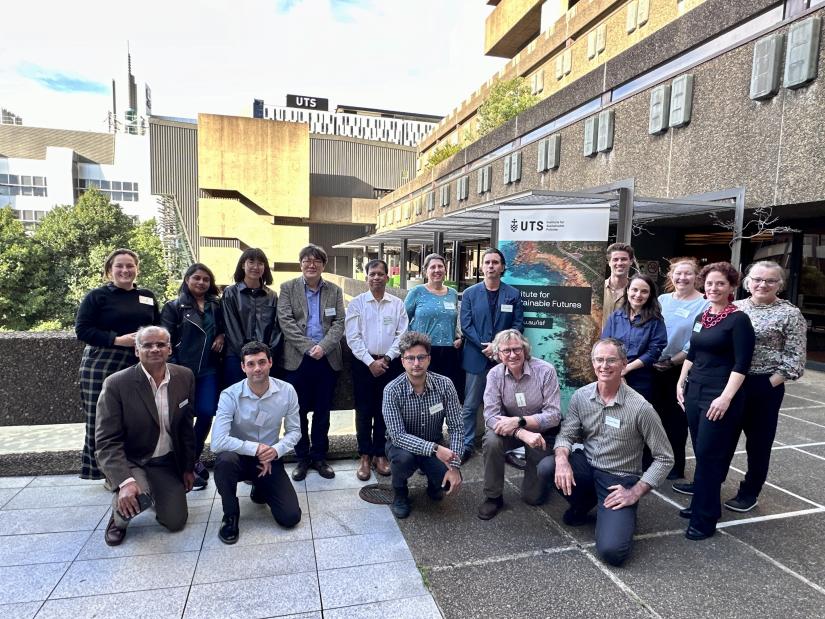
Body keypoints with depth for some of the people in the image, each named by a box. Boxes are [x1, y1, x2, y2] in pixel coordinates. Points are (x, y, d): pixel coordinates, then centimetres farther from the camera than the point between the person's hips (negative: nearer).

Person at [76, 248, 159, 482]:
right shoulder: (97, 296, 0)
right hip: (103, 367, -3)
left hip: (140, 368, 4)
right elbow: (82, 330, -7)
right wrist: (117, 340, -17)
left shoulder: (147, 296, 14)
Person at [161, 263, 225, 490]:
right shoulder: (174, 307, 2)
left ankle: (193, 458, 20)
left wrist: (222, 336, 2)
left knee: (206, 413, -3)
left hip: (208, 369, 3)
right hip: (182, 370, -3)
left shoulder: (216, 306, 12)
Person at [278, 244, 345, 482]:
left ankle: (319, 456, 24)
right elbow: (285, 321, -6)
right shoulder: (288, 288, 3)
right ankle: (302, 458, 22)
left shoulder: (334, 291, 8)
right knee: (299, 412, 7)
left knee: (322, 412, 10)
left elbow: (339, 323, 0)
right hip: (298, 360, -1)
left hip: (328, 360, 2)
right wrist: (308, 347, -16)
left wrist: (323, 347, -16)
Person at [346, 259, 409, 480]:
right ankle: (365, 456, 17)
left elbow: (402, 335, 1)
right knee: (364, 411, 5)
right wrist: (370, 362, -12)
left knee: (384, 410, 8)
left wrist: (387, 358, -9)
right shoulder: (357, 303, 0)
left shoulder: (397, 304, 4)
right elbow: (353, 337, -5)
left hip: (390, 363, 1)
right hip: (363, 363, -1)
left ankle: (380, 454, 21)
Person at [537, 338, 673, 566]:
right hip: (587, 466, 5)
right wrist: (562, 459, -23)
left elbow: (664, 458, -11)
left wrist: (635, 493, -15)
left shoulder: (640, 407, -19)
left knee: (612, 551, -22)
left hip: (619, 479, -4)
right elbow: (566, 435, 0)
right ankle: (583, 503, 7)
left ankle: (624, 516, 14)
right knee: (546, 468, -25)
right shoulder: (581, 396, -7)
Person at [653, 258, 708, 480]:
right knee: (657, 413, 12)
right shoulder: (662, 300, 6)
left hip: (682, 368, -4)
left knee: (676, 417, 6)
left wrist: (672, 361, -15)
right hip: (655, 366, 4)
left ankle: (675, 465, 21)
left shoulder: (703, 304, -7)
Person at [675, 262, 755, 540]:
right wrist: (681, 383, 13)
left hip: (719, 396, -6)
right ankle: (703, 501, 24)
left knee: (709, 455, -4)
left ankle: (705, 519, 6)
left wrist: (726, 397, -21)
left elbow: (741, 364, -14)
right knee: (700, 452, 12)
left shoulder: (738, 319, -9)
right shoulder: (701, 317, 11)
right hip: (695, 391, 7)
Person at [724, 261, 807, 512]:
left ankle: (749, 492, 26)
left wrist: (770, 383, -12)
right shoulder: (735, 307, 6)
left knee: (758, 441, 10)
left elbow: (795, 358, -6)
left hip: (765, 386, -4)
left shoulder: (790, 314, -5)